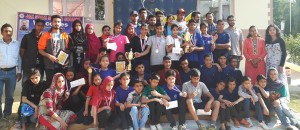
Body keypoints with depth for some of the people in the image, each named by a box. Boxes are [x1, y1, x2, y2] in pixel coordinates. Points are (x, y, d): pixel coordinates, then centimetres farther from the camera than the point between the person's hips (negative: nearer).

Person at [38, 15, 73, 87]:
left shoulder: (66, 36, 8)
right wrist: (49, 56, -15)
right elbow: (40, 50, 0)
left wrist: (67, 59, -5)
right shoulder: (46, 35, 2)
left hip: (62, 65, 2)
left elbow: (69, 50, 12)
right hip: (50, 65, -1)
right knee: (50, 84, 4)